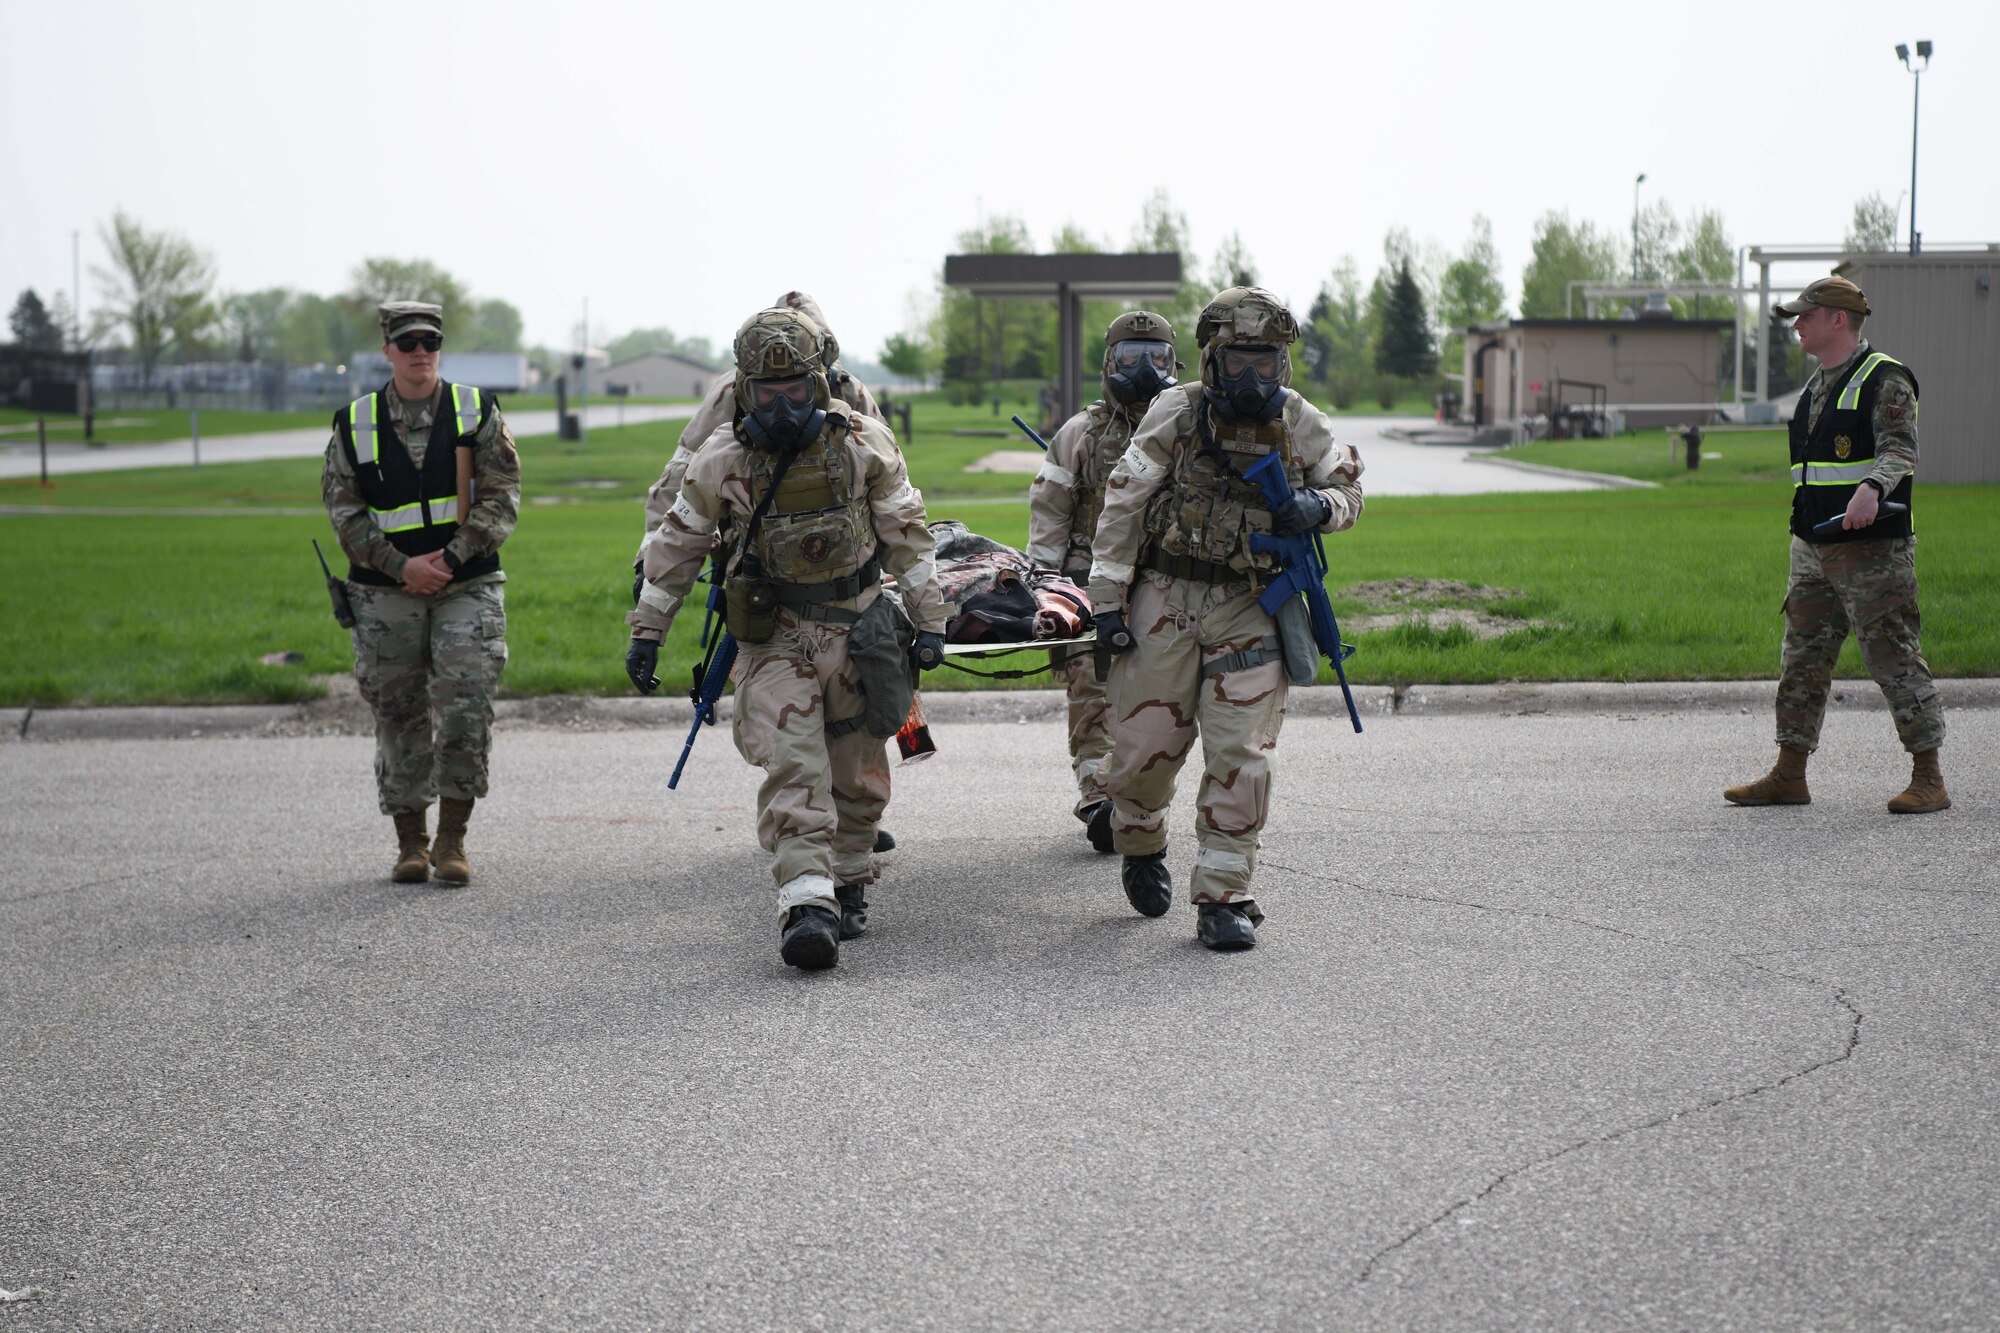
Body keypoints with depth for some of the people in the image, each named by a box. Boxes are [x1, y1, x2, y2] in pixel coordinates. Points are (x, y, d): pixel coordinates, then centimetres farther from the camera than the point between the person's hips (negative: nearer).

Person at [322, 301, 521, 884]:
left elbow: (501, 497, -1)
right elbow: (343, 509, 1)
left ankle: (452, 840, 3)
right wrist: (401, 566, -11)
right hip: (385, 595, 1)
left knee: (465, 714, -9)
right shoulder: (354, 424, 6)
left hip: (467, 588, -1)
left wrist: (451, 558, -13)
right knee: (400, 721, 5)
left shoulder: (478, 413, 4)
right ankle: (410, 844, 16)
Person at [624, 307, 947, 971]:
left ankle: (847, 883, 31)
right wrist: (647, 632, 5)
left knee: (858, 773, 11)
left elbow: (907, 534, 3)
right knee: (793, 770, -16)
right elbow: (677, 543, 5)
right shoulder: (722, 456, -5)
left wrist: (928, 620, 2)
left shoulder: (862, 442, -5)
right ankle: (806, 905, -22)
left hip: (857, 629, 2)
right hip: (774, 636, -1)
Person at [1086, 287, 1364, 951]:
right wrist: (1108, 600, -7)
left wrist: (1319, 506, -10)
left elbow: (1349, 491, 15)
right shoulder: (1175, 414, -5)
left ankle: (1223, 896, 3)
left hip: (1251, 611, 1)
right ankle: (1141, 848, 34)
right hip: (1166, 600, -1)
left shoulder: (1302, 425, 2)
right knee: (1144, 747, 2)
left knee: (1243, 758, -7)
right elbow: (1123, 504, -4)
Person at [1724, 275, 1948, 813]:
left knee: (1894, 658, -6)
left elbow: (1900, 449, -21)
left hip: (1873, 547, -9)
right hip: (1813, 547, 9)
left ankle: (1928, 779, 1)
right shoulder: (1815, 387, 18)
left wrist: (1872, 487, -41)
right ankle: (1789, 776, 15)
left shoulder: (1884, 380, -8)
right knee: (1802, 659, 9)